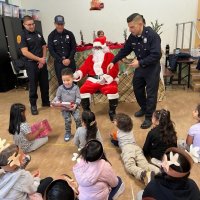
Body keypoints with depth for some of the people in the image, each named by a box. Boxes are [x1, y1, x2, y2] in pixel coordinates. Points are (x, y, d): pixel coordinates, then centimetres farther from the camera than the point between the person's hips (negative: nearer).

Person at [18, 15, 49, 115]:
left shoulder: (38, 34, 10)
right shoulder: (22, 36, -6)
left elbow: (44, 47, 13)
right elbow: (25, 52, -14)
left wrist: (43, 59, -3)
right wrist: (39, 59, -14)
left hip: (42, 63, 5)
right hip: (31, 64, -5)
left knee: (45, 83, 11)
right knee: (33, 85, 1)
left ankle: (46, 101, 26)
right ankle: (33, 105, 13)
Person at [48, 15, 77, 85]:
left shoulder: (69, 34, 4)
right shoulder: (51, 36, 1)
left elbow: (74, 48, 4)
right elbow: (51, 51, -2)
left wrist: (69, 59, -10)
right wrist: (61, 60, -12)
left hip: (70, 61, 1)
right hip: (59, 62, -1)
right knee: (61, 82, 2)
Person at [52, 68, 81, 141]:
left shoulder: (75, 88, -12)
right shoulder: (60, 88, -8)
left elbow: (78, 98, -10)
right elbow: (57, 97, 2)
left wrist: (76, 104, -27)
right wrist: (54, 102, -18)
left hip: (74, 107, -1)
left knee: (77, 118, -8)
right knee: (67, 120, -1)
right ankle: (68, 133, 22)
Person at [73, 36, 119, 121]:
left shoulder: (110, 56, 6)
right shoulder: (90, 57, 19)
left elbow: (115, 69, -6)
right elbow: (84, 68, 10)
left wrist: (106, 78, -22)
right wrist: (77, 74, -12)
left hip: (107, 80, -3)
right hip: (93, 80, 3)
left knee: (113, 89, -33)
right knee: (83, 89, -22)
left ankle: (112, 111, -11)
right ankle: (86, 110, -3)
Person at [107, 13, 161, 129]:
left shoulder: (153, 36, -23)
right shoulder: (133, 36, -3)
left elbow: (156, 55, -28)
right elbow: (125, 50, 7)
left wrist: (140, 62, -30)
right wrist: (113, 62, 1)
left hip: (152, 68, -7)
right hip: (140, 66, 7)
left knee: (151, 93, 0)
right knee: (137, 89, 17)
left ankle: (149, 117, 12)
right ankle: (144, 108, 39)